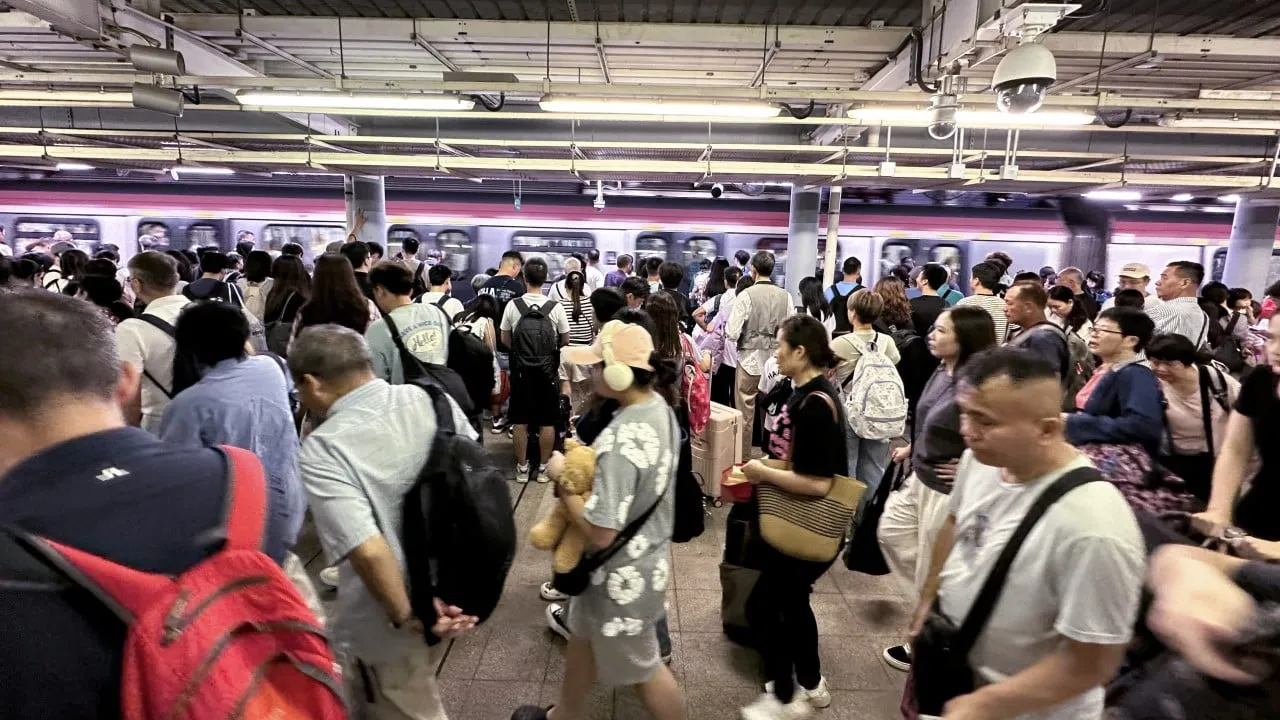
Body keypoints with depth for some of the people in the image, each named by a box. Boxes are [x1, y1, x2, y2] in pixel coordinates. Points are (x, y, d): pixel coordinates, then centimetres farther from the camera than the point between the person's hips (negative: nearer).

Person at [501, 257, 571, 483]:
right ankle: (543, 467, 17)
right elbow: (565, 340, -1)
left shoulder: (513, 305, -8)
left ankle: (522, 468, 18)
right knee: (547, 422, 10)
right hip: (548, 371, -1)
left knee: (520, 421, 11)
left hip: (521, 370, 1)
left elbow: (505, 340, 1)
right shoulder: (555, 307, -10)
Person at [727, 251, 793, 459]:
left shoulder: (746, 295, -11)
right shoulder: (785, 296, -2)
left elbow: (732, 333, -13)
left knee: (745, 413, 7)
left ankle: (743, 457, 15)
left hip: (750, 359, -3)